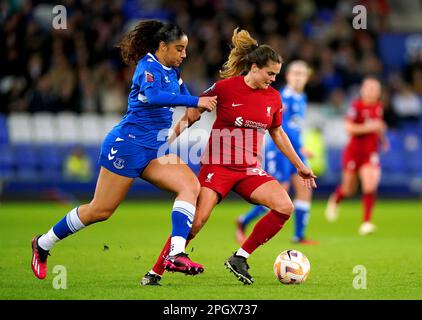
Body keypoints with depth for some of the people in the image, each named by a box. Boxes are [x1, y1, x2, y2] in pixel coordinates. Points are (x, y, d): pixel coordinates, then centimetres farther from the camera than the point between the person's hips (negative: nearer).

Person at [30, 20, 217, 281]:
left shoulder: (172, 71, 11)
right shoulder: (149, 66, -14)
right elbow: (152, 96, -35)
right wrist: (195, 101, -35)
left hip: (154, 149, 8)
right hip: (129, 145, -8)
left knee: (191, 186, -16)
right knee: (101, 210, -1)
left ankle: (176, 254, -27)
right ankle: (43, 244, 19)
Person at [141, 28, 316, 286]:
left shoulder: (273, 97, 5)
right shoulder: (225, 87, -10)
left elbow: (278, 134, 20)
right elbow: (191, 115, 0)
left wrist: (300, 166, 23)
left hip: (250, 169, 5)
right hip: (218, 165, -5)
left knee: (285, 207, -16)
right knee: (198, 220, -20)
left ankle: (240, 259, -4)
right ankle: (155, 272, -5)